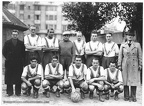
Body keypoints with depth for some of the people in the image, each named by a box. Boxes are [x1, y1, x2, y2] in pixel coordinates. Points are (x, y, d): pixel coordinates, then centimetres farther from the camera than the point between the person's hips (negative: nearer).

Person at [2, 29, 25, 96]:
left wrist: (21, 59, 1)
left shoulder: (21, 43, 2)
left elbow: (23, 53, 8)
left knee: (18, 78, 1)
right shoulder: (7, 43, 4)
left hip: (19, 63, -1)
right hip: (9, 63, 1)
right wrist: (7, 58, 4)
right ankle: (9, 92, 13)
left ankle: (18, 92, 10)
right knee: (9, 78, 3)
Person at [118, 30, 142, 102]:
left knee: (134, 81, 2)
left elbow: (140, 55, 5)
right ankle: (126, 96, 14)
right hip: (125, 66, 0)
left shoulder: (137, 45, 6)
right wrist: (119, 65, 2)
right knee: (125, 81, 3)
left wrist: (140, 65, 0)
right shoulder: (123, 45, 7)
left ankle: (133, 97, 13)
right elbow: (120, 56, 7)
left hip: (134, 66, 0)